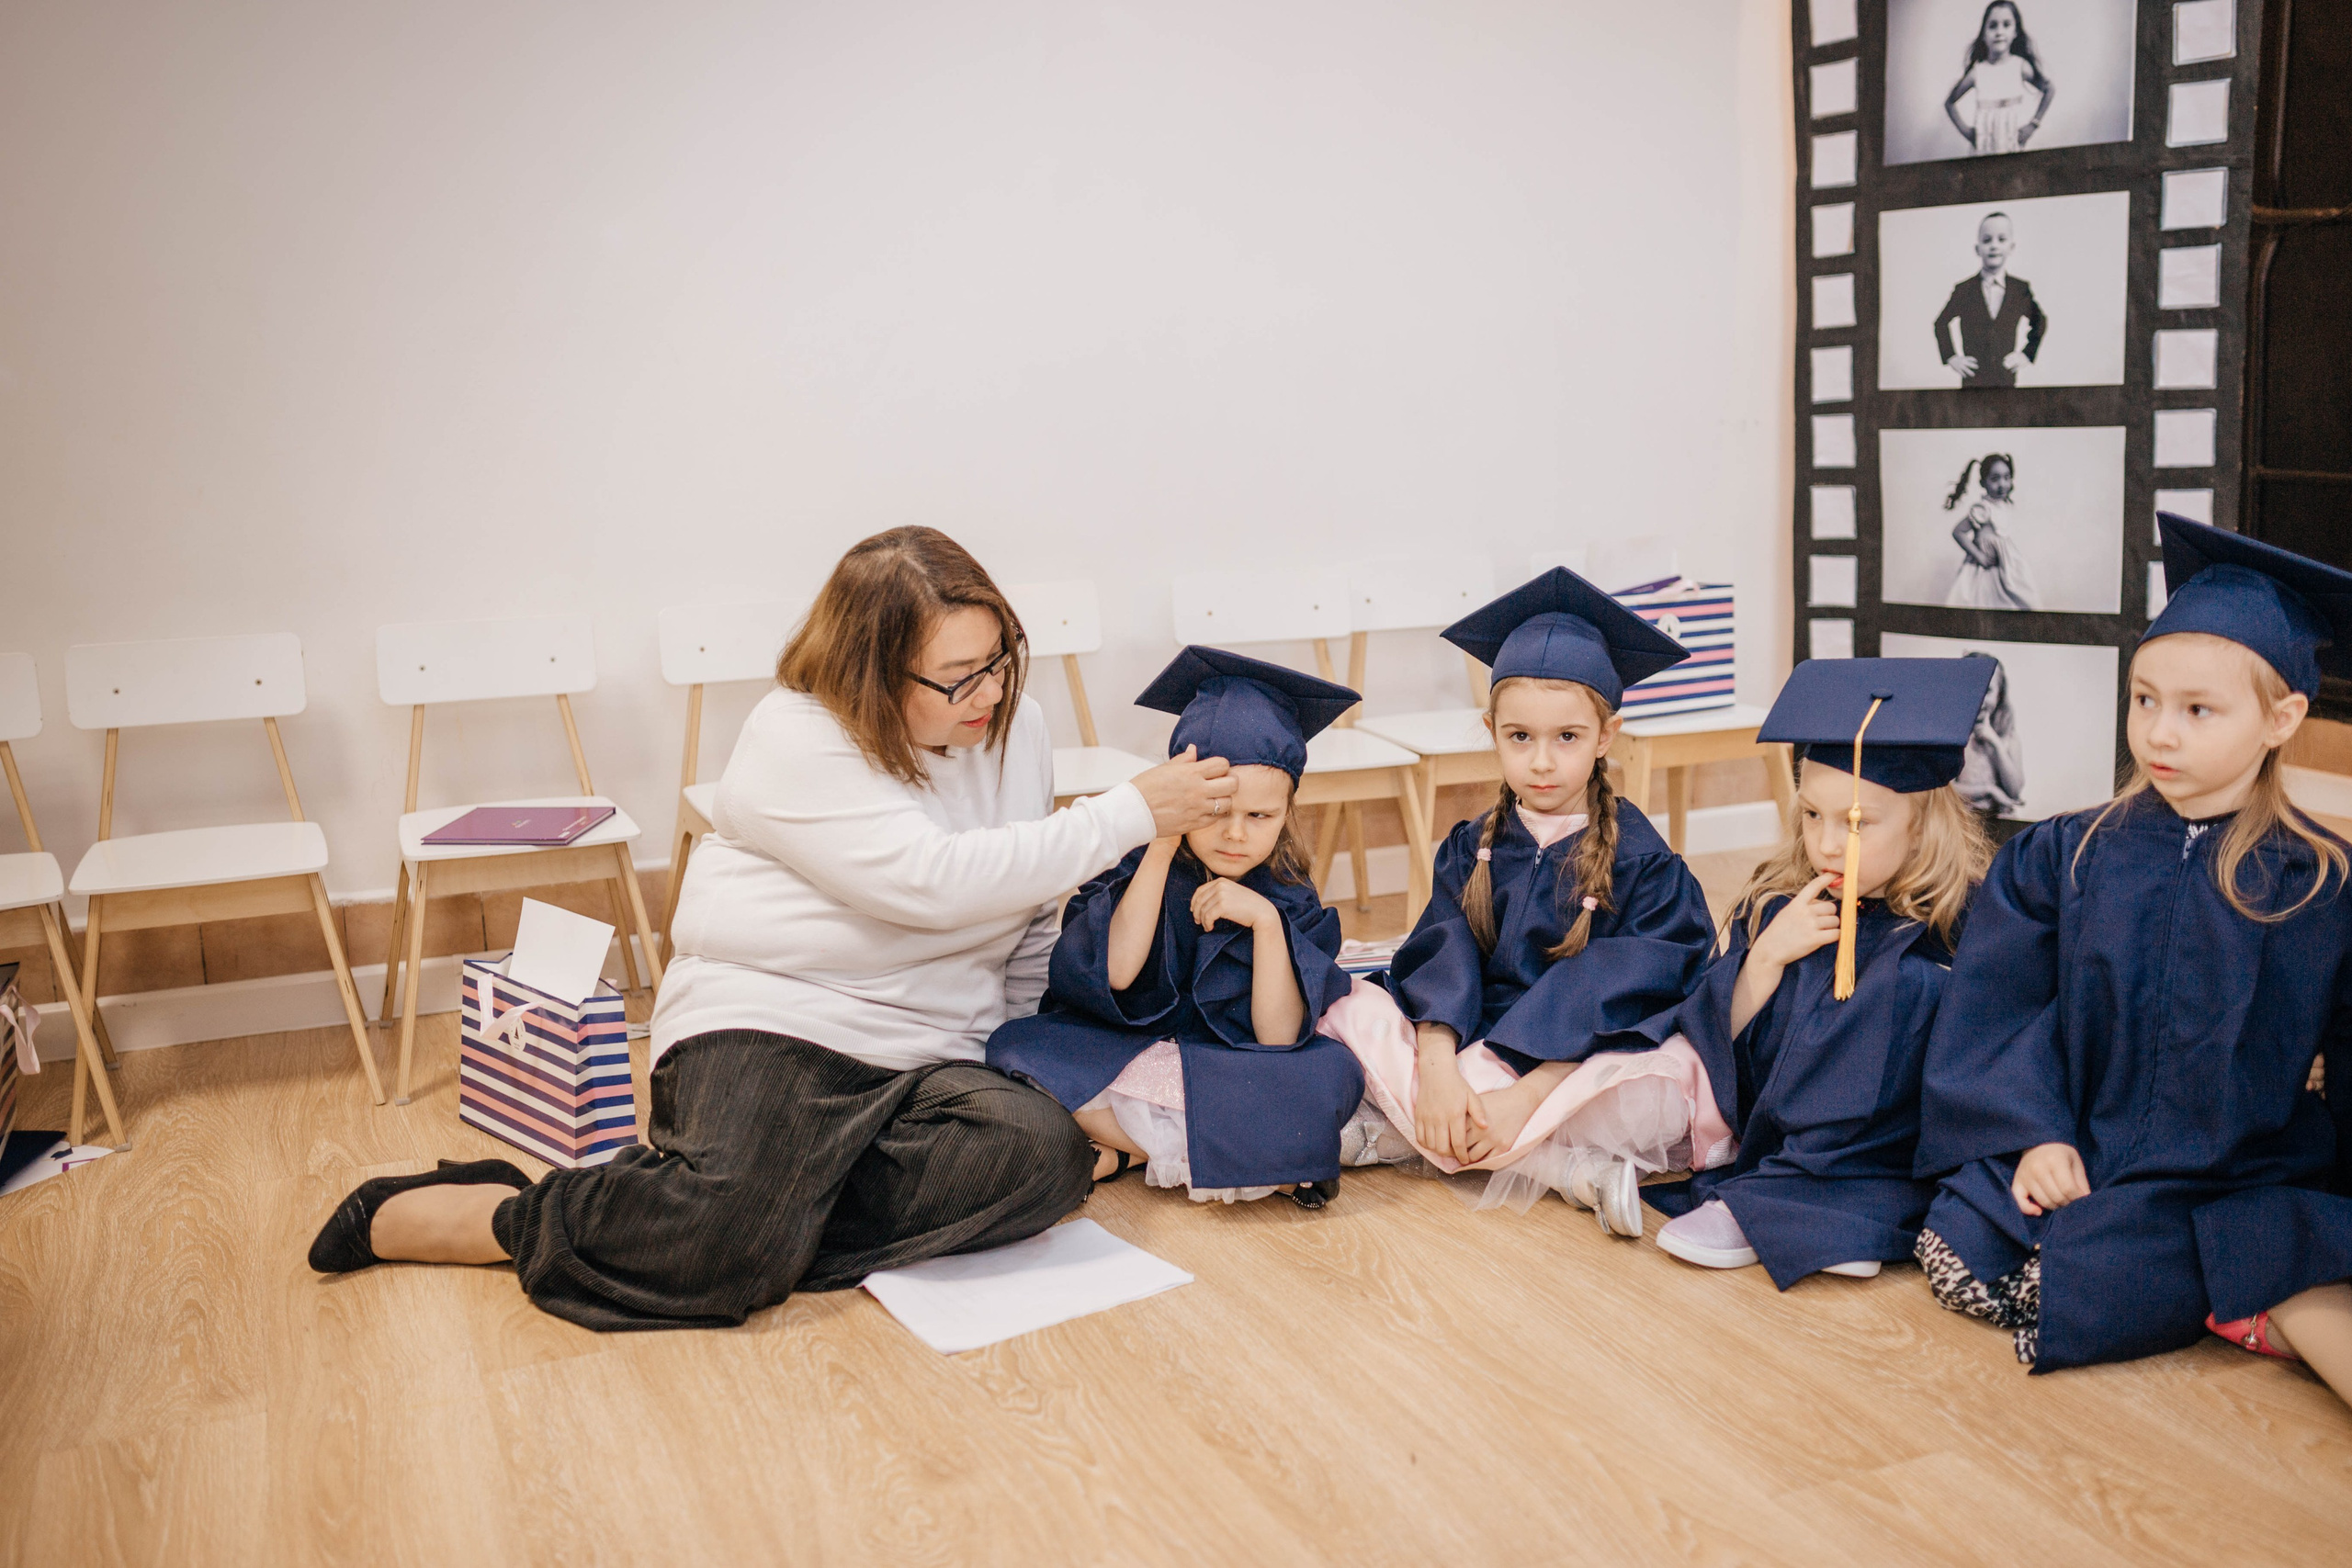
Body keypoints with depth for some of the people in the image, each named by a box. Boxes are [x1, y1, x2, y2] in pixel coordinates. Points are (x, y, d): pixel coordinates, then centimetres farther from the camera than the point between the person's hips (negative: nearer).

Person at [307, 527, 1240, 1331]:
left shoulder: (1016, 730, 8)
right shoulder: (798, 740, -11)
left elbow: (1030, 921, 21)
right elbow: (937, 882, -24)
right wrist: (1133, 814, -19)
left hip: (920, 1059, 6)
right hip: (765, 1026, -5)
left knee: (1043, 1156, -26)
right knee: (736, 1232, -32)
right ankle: (516, 1217, -4)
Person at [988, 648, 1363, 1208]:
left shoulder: (1288, 899, -7)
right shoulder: (1140, 864, -9)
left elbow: (1278, 1039, -15)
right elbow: (1117, 973, -22)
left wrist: (1266, 920, -27)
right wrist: (1161, 850, -25)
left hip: (1230, 1071, -1)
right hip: (1115, 1051, 1)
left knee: (1334, 1074, -28)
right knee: (1015, 1047, -27)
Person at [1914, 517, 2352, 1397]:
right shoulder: (2066, 857, 4)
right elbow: (1998, 1003, 3)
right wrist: (2035, 1132, -10)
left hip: (2238, 1183, -5)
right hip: (2072, 1157, 6)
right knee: (1958, 1256, -21)